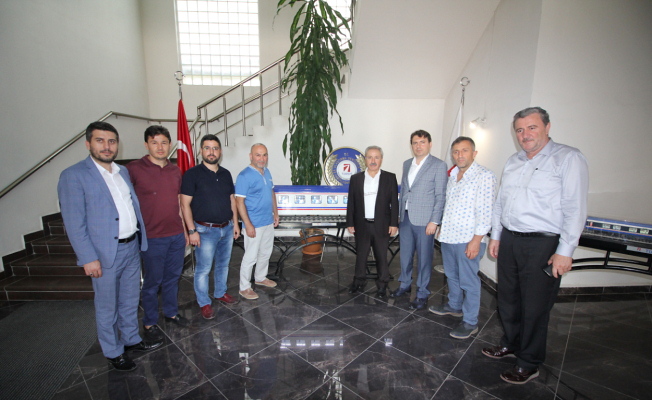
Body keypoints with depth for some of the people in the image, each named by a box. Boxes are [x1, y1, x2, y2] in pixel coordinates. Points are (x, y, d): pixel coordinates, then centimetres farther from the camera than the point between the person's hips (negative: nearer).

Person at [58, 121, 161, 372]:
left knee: (130, 300, 20)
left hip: (132, 247, 6)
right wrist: (88, 258, -16)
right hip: (105, 253, -6)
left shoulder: (123, 172, 9)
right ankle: (113, 352, 31)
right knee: (107, 307, 12)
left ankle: (131, 340, 39)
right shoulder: (73, 176, -11)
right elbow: (74, 223, -14)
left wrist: (140, 238, 10)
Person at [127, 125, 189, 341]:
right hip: (152, 238, -5)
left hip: (177, 235, 5)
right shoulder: (134, 169, -10)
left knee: (173, 277, 17)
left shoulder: (175, 170, 7)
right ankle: (149, 323, 29)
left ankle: (171, 312, 37)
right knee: (152, 281, 9)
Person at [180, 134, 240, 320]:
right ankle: (204, 303, 24)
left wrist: (235, 223, 9)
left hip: (227, 228, 5)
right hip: (206, 230, -5)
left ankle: (220, 293, 38)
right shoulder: (192, 174, -10)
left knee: (223, 264, 18)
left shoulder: (226, 174, 6)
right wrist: (192, 231, -15)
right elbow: (185, 204, -11)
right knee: (203, 268, 5)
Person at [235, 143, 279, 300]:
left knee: (266, 253, 20)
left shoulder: (267, 172, 7)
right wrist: (248, 225, -22)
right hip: (254, 224, -8)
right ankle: (244, 287, 19)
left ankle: (260, 278, 39)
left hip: (268, 221, 8)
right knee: (251, 256, 3)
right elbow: (239, 201, -19)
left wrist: (275, 213, 14)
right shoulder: (244, 176, -17)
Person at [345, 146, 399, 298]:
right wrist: (350, 223, 1)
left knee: (381, 256, 8)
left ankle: (382, 285, 23)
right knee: (361, 255, 12)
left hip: (382, 225, -1)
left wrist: (394, 223, -5)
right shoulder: (356, 178, 5)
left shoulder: (390, 178, 1)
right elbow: (351, 203, 5)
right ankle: (359, 282, 29)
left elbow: (394, 202, 0)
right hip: (362, 225, 2)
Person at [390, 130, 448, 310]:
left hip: (424, 220, -5)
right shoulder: (407, 164, 12)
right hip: (405, 218, 6)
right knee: (405, 254, 16)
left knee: (424, 257, 5)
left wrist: (434, 221, -13)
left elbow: (440, 196, -9)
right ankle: (404, 284, 35)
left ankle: (422, 294, 21)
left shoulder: (439, 165, -6)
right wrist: (399, 215, 13)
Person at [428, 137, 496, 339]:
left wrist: (476, 240, -19)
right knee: (452, 275, 21)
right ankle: (454, 306, 41)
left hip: (468, 239, -7)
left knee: (468, 281, 4)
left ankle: (470, 322, 20)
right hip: (448, 236, 7)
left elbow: (485, 212, -17)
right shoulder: (452, 175, 11)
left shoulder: (484, 176, -13)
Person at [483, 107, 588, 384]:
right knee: (508, 299, 18)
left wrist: (565, 251, -16)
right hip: (509, 240, 6)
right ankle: (510, 344, 39)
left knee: (534, 307, 6)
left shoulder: (568, 158, -7)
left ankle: (529, 363, 26)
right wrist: (496, 236, 15)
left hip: (543, 245, -6)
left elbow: (575, 207, -13)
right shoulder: (512, 162, 13)